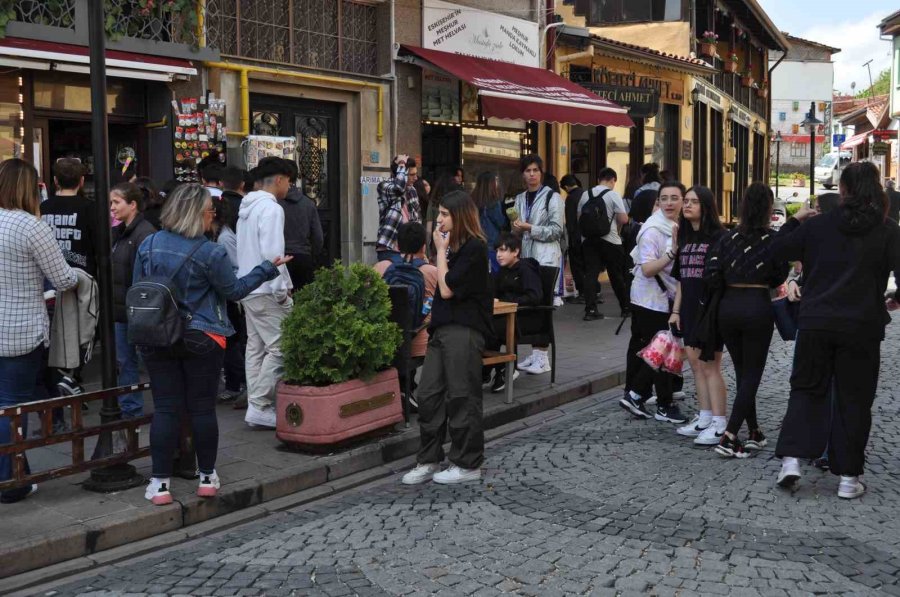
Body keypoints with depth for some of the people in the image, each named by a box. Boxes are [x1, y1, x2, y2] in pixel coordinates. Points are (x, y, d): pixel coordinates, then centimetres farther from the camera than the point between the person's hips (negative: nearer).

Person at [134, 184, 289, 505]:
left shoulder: (148, 246, 2)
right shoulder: (210, 253, -14)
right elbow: (234, 291, -2)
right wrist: (267, 268, 7)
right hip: (201, 341, -3)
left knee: (165, 409, 6)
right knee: (202, 408, 9)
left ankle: (160, 482, 6)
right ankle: (207, 477, 20)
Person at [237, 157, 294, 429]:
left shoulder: (247, 208, 15)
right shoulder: (271, 209, -14)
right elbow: (272, 254, -20)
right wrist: (281, 291, -14)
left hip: (247, 288, 10)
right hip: (266, 291, -10)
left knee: (256, 347, 12)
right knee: (279, 348, -6)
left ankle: (256, 405, 17)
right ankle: (260, 407, -6)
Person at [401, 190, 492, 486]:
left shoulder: (474, 248, -9)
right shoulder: (454, 247, 18)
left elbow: (447, 289, -14)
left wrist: (441, 251, -8)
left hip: (464, 331, -9)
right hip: (442, 328, 9)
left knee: (462, 397, -2)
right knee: (428, 395, 6)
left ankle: (468, 464, 8)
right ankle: (429, 461, 15)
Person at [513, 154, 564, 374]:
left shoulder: (552, 197, -2)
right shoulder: (520, 199, 17)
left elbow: (557, 230, -8)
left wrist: (529, 228, -13)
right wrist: (516, 229, 1)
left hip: (546, 256, -6)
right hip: (526, 255, 6)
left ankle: (542, 357, -7)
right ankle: (535, 354, 12)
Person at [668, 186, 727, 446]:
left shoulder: (717, 237, -9)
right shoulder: (684, 238, 13)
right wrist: (676, 310, 14)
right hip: (689, 310, 7)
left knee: (710, 365, -6)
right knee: (696, 364, 10)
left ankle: (719, 424, 0)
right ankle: (705, 417, 19)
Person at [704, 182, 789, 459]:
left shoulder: (727, 239, -1)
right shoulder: (773, 240, -7)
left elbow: (711, 276, -7)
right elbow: (780, 277, 3)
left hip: (728, 307, 3)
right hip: (758, 307, -3)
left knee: (742, 372, 17)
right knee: (752, 375, 4)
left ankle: (754, 433, 24)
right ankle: (729, 438, -7)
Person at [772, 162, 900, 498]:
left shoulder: (818, 226, -1)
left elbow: (777, 250, 8)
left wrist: (794, 220, 23)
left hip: (816, 324, 1)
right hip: (862, 328, -1)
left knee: (806, 389, 14)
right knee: (853, 400, 9)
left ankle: (791, 459, -1)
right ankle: (848, 476, 12)